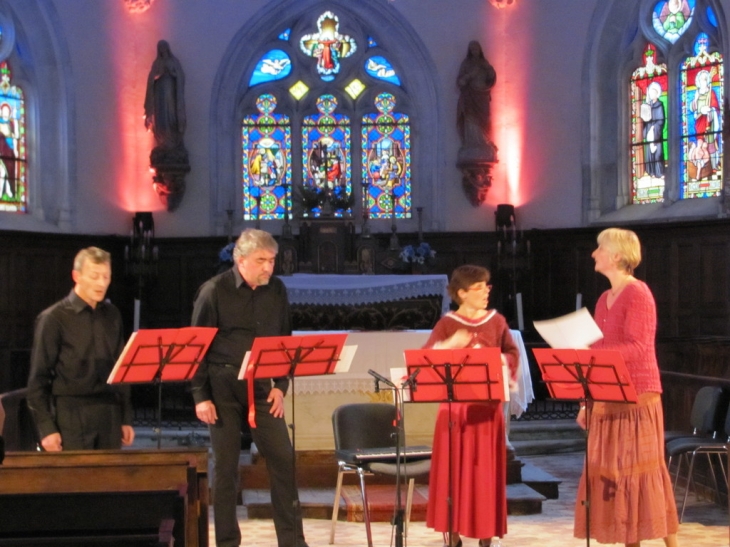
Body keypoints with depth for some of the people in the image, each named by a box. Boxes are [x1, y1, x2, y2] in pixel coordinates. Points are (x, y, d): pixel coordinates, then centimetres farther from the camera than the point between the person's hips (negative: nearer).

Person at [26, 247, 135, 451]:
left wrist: (126, 419, 11)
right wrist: (46, 428, -10)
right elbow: (38, 378, -4)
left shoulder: (112, 315, 10)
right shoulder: (54, 318, -4)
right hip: (72, 416, -4)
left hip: (110, 414, 4)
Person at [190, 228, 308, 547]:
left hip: (262, 386, 4)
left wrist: (280, 386, 3)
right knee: (225, 465, 3)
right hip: (223, 389, -3)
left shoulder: (276, 290, 5)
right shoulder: (214, 291, -7)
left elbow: (284, 341, 12)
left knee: (283, 459, 0)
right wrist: (201, 397, -9)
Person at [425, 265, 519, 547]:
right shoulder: (447, 323, 0)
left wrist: (501, 361, -11)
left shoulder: (497, 321, 6)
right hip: (456, 404, -2)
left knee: (486, 470, 4)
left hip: (488, 405, 2)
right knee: (455, 469, 2)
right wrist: (449, 346, -23)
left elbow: (512, 353, 10)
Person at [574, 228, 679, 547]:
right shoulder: (604, 299, 16)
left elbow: (639, 348, -17)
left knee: (642, 470, -6)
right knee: (610, 472, 6)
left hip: (637, 397, -8)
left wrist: (592, 354, -26)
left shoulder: (637, 293, -9)